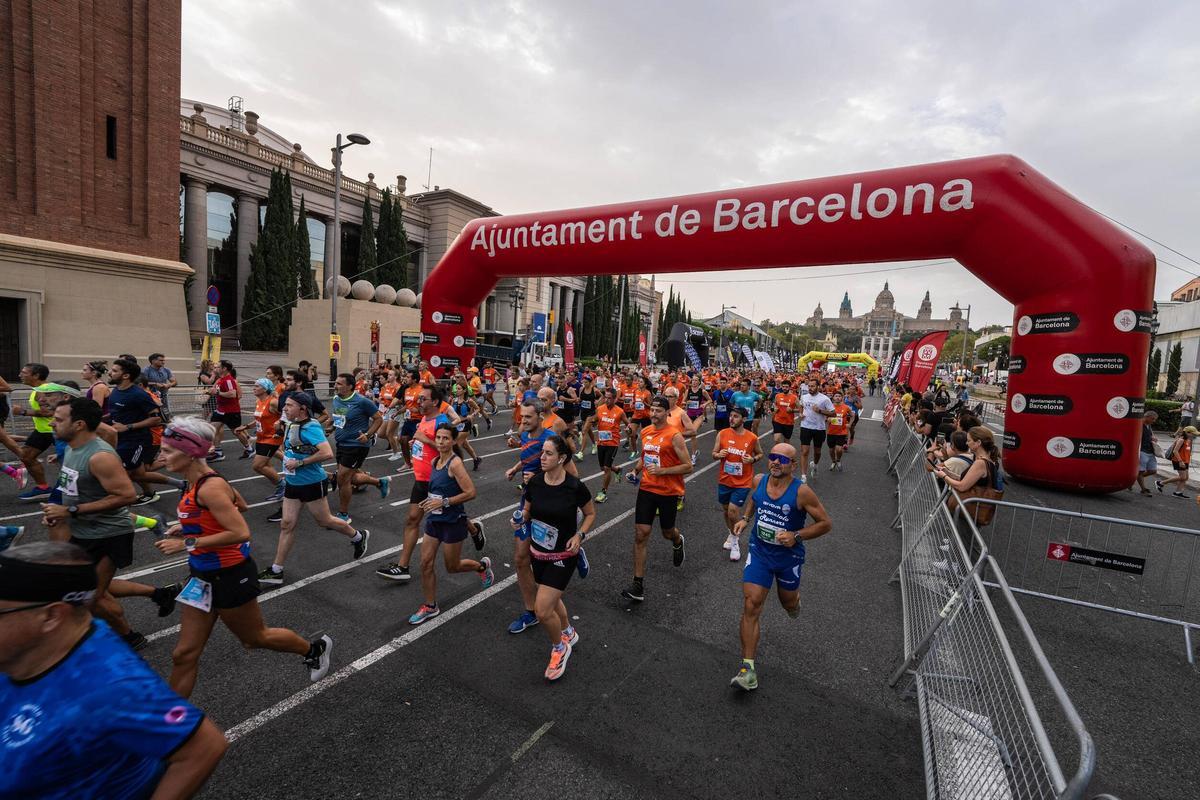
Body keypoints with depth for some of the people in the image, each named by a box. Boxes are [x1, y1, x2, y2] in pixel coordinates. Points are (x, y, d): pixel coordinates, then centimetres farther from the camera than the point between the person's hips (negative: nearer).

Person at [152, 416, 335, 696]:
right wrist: (190, 525, 13)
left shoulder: (210, 488, -25)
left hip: (230, 576, -8)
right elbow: (240, 505, 17)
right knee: (184, 654, 11)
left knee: (255, 638, 15)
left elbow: (240, 533, -31)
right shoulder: (198, 481, 2)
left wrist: (187, 544, -27)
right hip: (203, 576, 8)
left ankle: (315, 648, 37)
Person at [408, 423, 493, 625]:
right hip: (434, 520, 7)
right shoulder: (434, 461, 3)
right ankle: (430, 606, 25)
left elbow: (470, 492, -25)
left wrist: (443, 502, -25)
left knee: (452, 567, 9)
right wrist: (430, 500, 7)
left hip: (452, 523, -7)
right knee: (426, 564, 8)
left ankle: (483, 565, 37)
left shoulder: (455, 463, -20)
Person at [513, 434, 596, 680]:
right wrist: (520, 520, -15)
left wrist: (579, 535, -18)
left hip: (563, 556, -5)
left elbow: (591, 514, -4)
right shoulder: (534, 482, -10)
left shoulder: (575, 486, -21)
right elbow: (527, 510, 6)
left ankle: (560, 647, 22)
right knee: (552, 599, 25)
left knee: (542, 611, -10)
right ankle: (569, 633, 54)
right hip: (538, 553, 5)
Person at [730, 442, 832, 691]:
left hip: (789, 556, -2)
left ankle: (794, 598, 62)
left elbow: (826, 524, -12)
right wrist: (745, 518, 1)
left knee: (788, 603, 22)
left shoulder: (801, 492, -21)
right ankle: (748, 667, -1)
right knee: (751, 606, -8)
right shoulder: (759, 481, -8)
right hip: (759, 552, 2)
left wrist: (796, 536, -23)